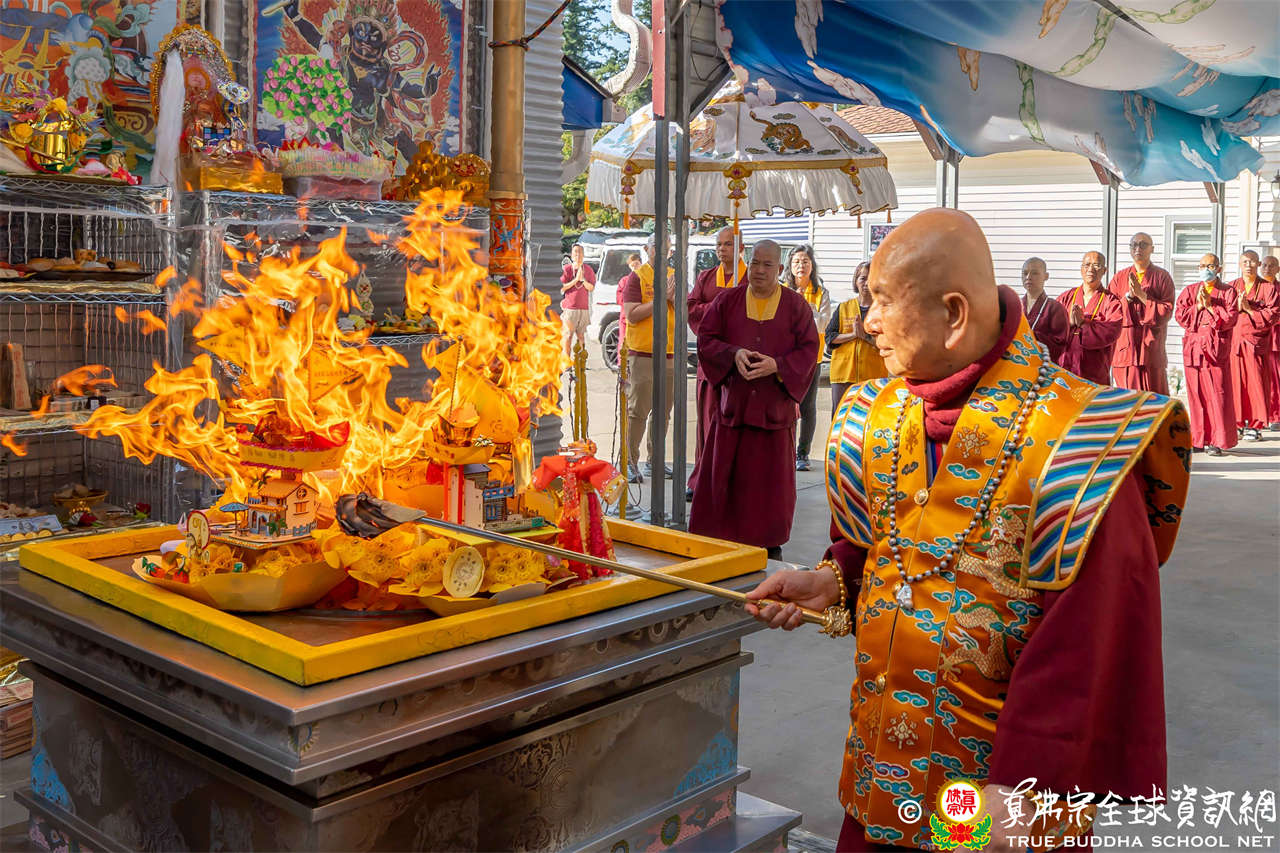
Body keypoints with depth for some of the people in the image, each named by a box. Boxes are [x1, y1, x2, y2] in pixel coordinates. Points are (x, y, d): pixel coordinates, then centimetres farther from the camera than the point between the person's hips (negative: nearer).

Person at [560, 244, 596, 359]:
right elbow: (562, 288, -5)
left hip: (584, 307, 3)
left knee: (581, 334, 4)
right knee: (568, 335, -4)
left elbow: (592, 288, 7)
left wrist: (583, 280, -10)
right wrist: (575, 279, -14)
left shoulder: (588, 269, 8)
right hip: (569, 307, -2)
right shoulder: (567, 268, 0)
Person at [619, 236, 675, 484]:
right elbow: (631, 315, -14)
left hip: (670, 353, 6)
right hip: (642, 354, -6)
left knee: (663, 411, 11)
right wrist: (661, 298, -16)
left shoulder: (674, 277, 14)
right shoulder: (636, 277, -4)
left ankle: (654, 460, 21)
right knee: (637, 410, -5)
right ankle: (630, 462, 2)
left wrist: (673, 297, -9)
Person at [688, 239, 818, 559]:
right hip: (733, 401, 1)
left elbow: (809, 350, -1)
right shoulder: (727, 301, 6)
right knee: (724, 471, 2)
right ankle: (718, 538, 12)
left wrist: (777, 365, -17)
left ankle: (770, 542, 16)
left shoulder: (796, 305, 3)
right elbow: (706, 340, 1)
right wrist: (734, 354, -17)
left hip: (775, 404, -1)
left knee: (771, 476, 4)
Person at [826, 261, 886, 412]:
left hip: (874, 376, -2)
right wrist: (853, 335, -9)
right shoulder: (844, 308, 10)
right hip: (843, 372, 2)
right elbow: (829, 337, 4)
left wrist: (865, 335, -15)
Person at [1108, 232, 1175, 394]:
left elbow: (1166, 311, -4)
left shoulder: (1162, 276, 7)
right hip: (1125, 348, 2)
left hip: (1152, 347, -2)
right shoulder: (1120, 277, 14)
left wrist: (1142, 295, -11)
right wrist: (1128, 296, -9)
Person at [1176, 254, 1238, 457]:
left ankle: (1217, 441, -2)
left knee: (1217, 394, -6)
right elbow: (1180, 316, 1)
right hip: (1193, 347, 3)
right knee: (1196, 394, 3)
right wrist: (1198, 306, -11)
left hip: (1217, 348, -2)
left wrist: (1210, 306, -12)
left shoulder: (1228, 292, 6)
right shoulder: (1189, 291, 13)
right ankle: (1199, 439, 10)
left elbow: (1230, 319, -7)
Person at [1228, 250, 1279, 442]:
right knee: (1235, 382, 0)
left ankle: (1255, 426, 2)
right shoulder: (1231, 287, 13)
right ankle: (1238, 424, 9)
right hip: (1233, 341, 2)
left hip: (1256, 341, -2)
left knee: (1255, 383, -4)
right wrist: (1237, 307, -11)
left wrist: (1249, 309, -11)